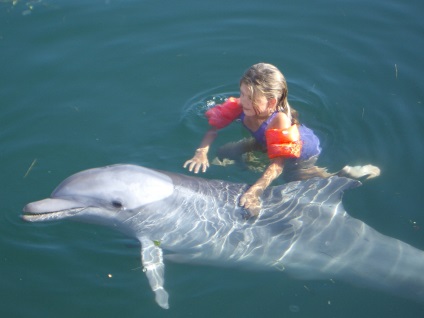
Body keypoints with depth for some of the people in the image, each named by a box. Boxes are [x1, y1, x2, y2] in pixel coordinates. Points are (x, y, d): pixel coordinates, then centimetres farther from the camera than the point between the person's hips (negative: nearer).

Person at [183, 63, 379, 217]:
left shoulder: (280, 120, -44)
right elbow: (214, 127, -19)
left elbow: (278, 163, -46)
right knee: (224, 153, 0)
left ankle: (343, 174, 6)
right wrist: (201, 153, -35)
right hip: (265, 143, 6)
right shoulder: (240, 106, -29)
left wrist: (254, 192, -55)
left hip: (302, 152, -6)